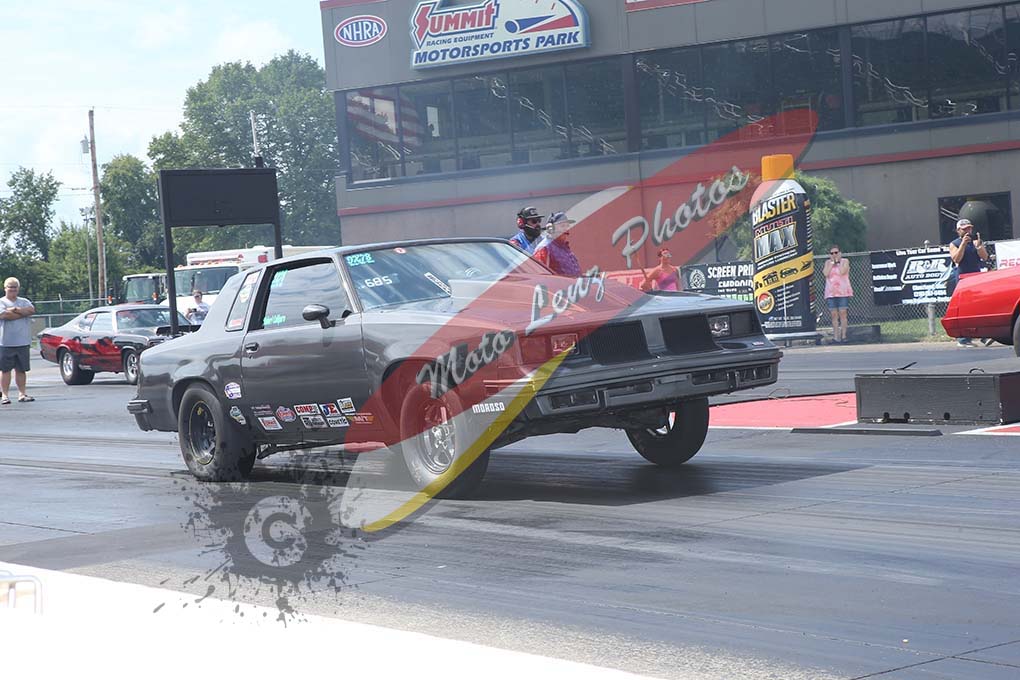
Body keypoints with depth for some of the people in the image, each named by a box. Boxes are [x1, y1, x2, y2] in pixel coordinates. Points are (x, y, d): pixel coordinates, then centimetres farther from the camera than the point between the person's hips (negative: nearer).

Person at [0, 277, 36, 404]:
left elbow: (32, 310, -6)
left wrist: (15, 310, -14)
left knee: (21, 369, 8)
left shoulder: (24, 302, 14)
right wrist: (23, 313, -7)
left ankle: (22, 393, 12)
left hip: (22, 342, 4)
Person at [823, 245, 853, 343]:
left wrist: (838, 261, -3)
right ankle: (836, 336, 1)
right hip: (831, 292, 3)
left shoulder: (845, 261, 4)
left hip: (843, 291, -3)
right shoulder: (828, 262, 12)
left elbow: (842, 272, -14)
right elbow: (826, 273, -5)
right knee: (834, 314, 0)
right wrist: (832, 262, -2)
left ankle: (843, 336, -4)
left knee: (842, 313, -7)